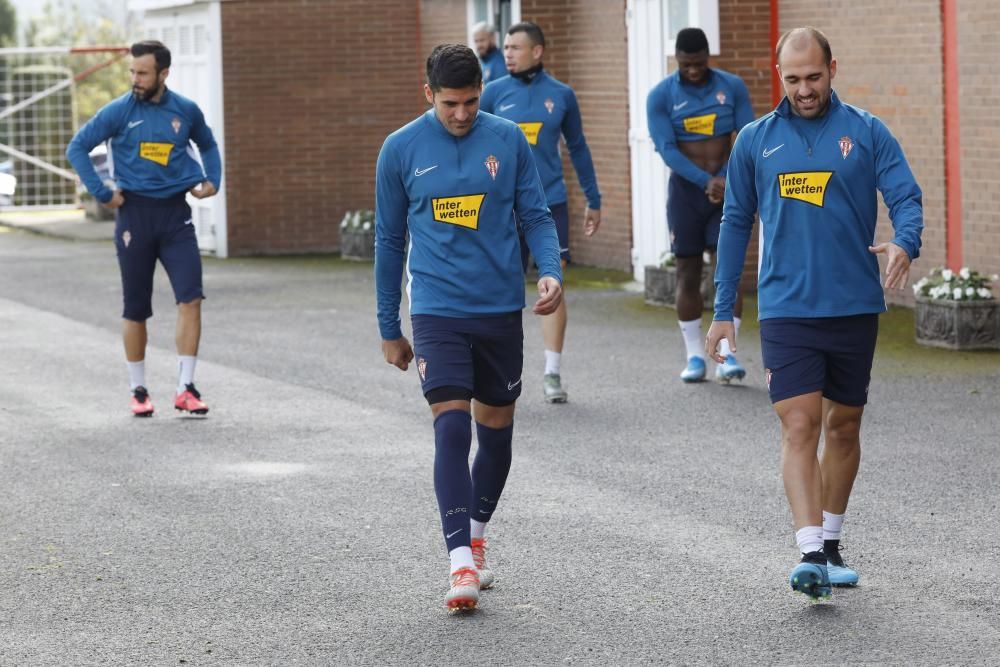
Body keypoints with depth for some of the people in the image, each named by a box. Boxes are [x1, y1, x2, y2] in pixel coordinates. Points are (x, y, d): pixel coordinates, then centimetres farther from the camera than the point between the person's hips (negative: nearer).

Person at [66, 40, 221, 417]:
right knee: (136, 310, 5)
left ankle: (186, 390, -9)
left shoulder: (185, 111, 4)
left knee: (191, 298, -12)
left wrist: (212, 180, 9)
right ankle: (138, 391, 18)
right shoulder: (119, 111, -3)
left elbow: (207, 145, 24)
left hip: (175, 215, 1)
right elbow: (77, 148, 1)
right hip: (135, 214, -1)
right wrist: (102, 193, -5)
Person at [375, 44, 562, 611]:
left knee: (496, 429, 13)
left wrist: (551, 271, -16)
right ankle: (463, 564, -18)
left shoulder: (508, 140, 0)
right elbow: (390, 241, 7)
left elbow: (536, 216, 5)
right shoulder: (401, 150, -1)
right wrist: (389, 329, 10)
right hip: (438, 312, -2)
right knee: (451, 427, -15)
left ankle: (477, 535, 35)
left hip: (502, 309, 2)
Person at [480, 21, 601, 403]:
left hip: (550, 203, 0)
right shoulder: (495, 93, 2)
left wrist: (593, 201, 14)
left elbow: (578, 148, 12)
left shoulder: (561, 95, 3)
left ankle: (552, 374, -1)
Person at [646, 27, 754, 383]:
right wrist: (706, 181, -24)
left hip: (727, 190, 0)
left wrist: (727, 180, -17)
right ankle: (694, 356, 12)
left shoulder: (732, 87, -1)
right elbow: (667, 148, -14)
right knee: (688, 274, 4)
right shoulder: (661, 96, -5)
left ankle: (727, 355, -10)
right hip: (685, 191, 0)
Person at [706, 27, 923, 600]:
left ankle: (831, 543, 27)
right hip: (786, 310, -1)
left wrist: (904, 244, -29)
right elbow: (736, 224, 12)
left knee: (844, 426, 11)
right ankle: (811, 554, -18)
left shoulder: (867, 133, 2)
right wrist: (724, 310, 10)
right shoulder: (755, 140, 6)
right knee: (800, 427, -13)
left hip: (856, 309, 1)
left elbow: (906, 196, -6)